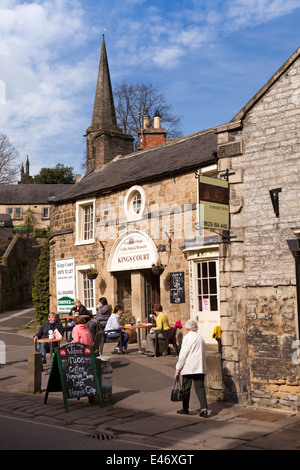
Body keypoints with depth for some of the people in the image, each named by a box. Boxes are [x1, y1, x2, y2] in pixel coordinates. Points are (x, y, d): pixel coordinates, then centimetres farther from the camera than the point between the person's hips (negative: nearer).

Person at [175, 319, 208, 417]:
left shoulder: (187, 337, -9)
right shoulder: (200, 337, 12)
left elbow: (183, 354, -11)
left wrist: (178, 368, -5)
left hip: (189, 368, -6)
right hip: (200, 367, 6)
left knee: (186, 388, 7)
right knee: (200, 388, 3)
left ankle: (185, 409, 16)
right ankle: (204, 409, -8)